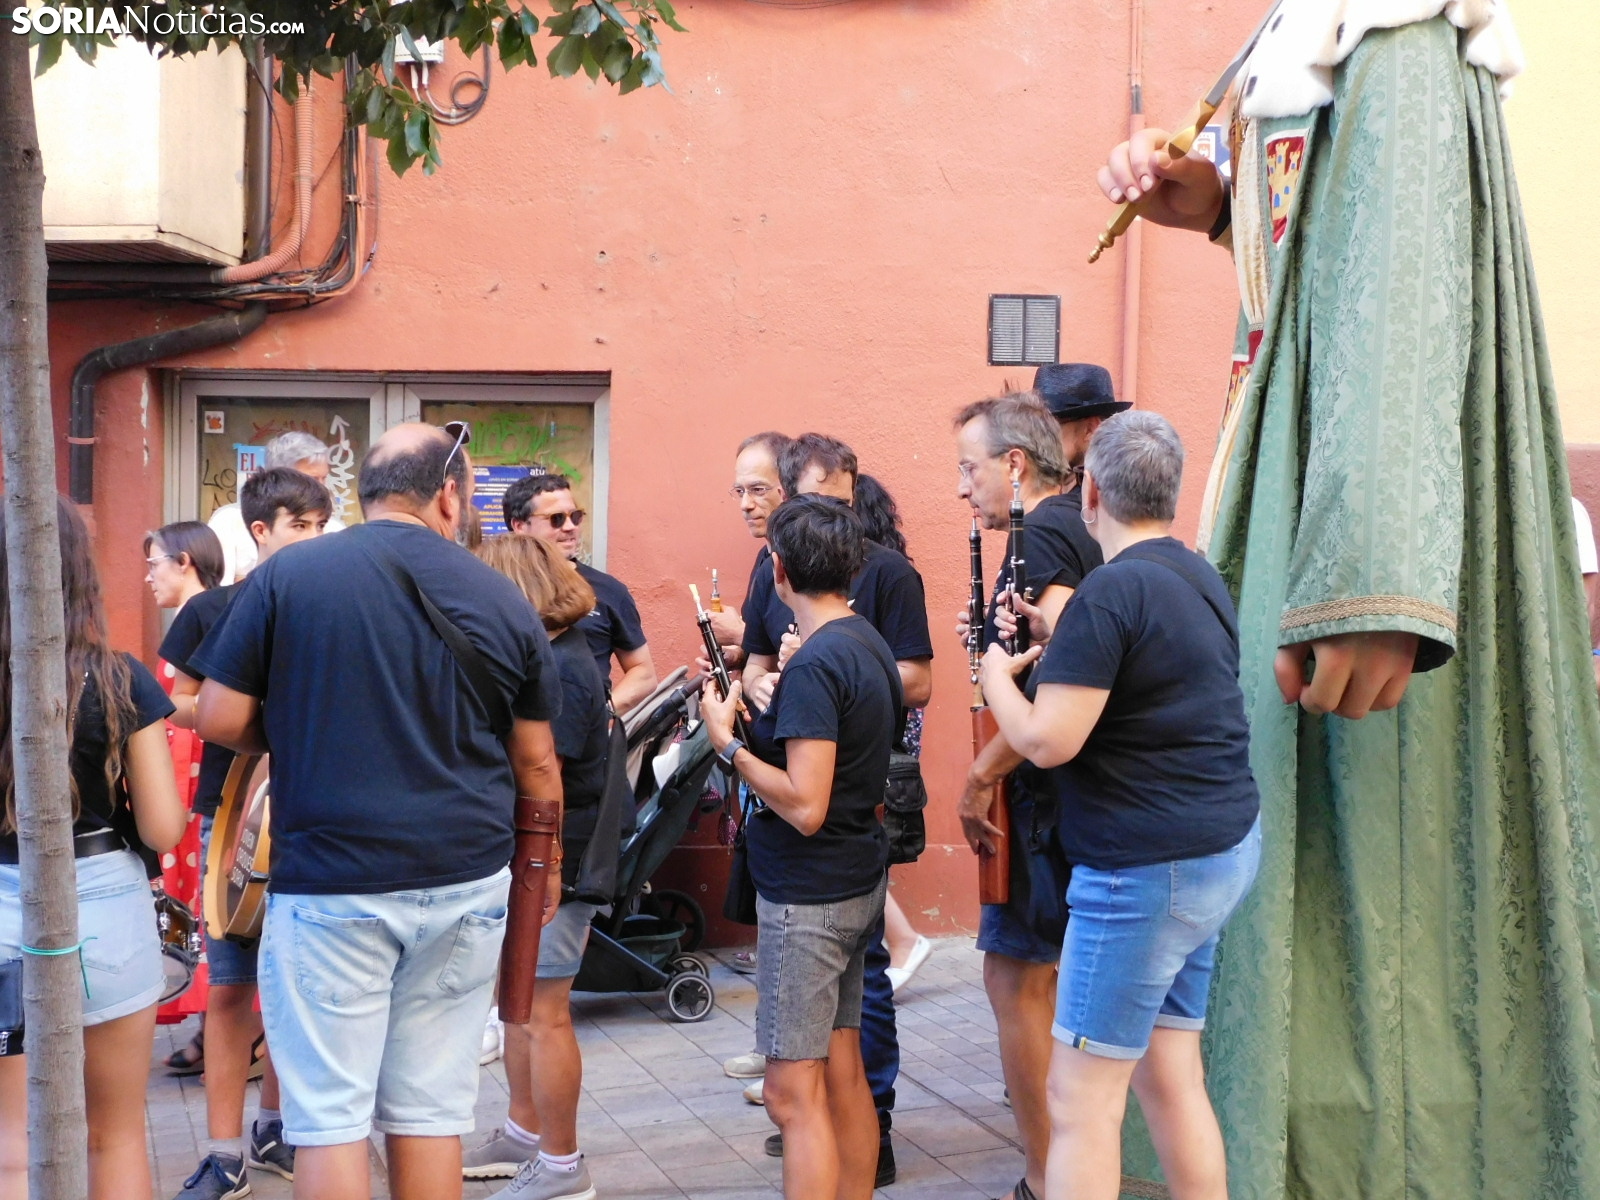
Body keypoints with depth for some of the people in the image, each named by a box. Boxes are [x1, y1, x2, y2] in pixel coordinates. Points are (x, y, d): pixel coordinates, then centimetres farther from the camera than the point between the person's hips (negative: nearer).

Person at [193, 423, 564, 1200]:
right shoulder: (502, 600, 3)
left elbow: (220, 720, -3)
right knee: (432, 1111, 10)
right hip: (465, 884, 3)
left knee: (328, 1117, 3)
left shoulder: (287, 576, -3)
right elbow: (536, 763, 10)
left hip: (330, 888, -2)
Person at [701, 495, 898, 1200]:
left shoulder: (815, 665, -20)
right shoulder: (870, 645, 9)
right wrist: (757, 720, 13)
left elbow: (804, 806, -25)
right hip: (859, 882, 10)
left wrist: (728, 744, -15)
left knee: (795, 1094, -5)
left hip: (808, 896, -10)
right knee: (841, 1072, 16)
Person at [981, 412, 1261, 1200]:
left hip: (1147, 869, -9)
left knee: (1082, 1098, -3)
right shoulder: (1201, 578, 11)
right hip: (1225, 847, 9)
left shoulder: (1112, 591, -18)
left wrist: (995, 671, -3)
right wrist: (1057, 640, 19)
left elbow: (1046, 741, -20)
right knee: (1168, 1075, 16)